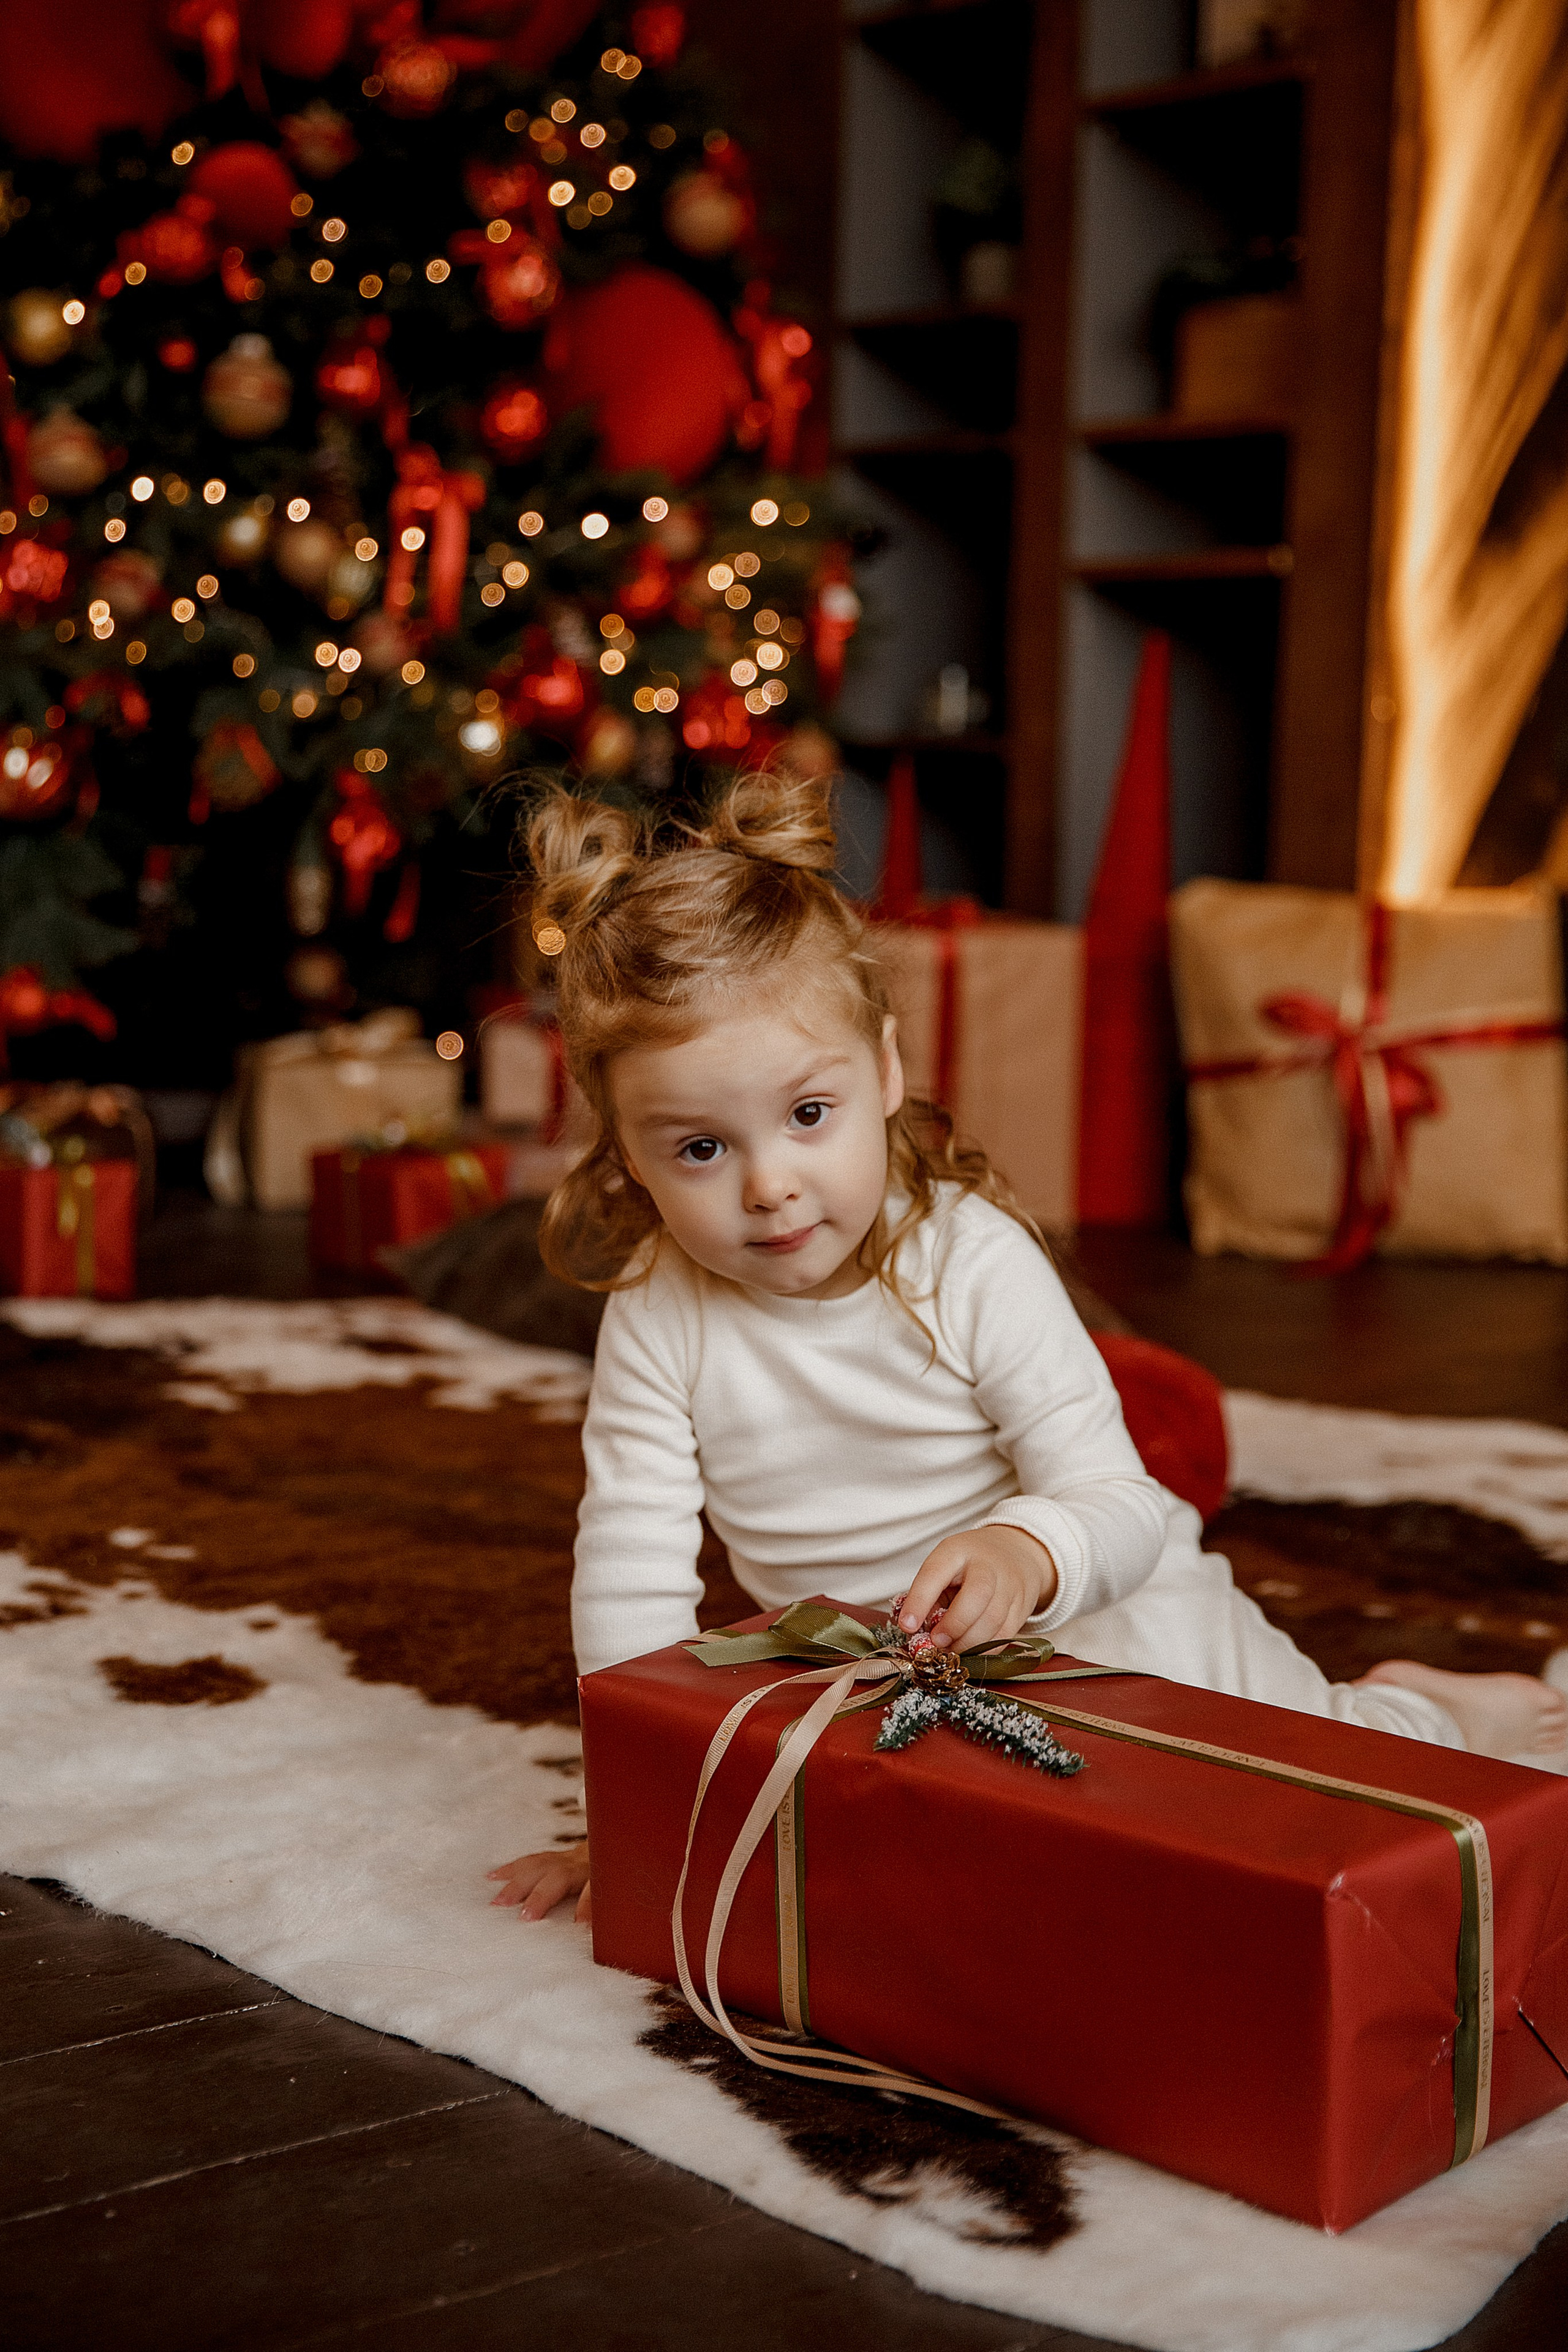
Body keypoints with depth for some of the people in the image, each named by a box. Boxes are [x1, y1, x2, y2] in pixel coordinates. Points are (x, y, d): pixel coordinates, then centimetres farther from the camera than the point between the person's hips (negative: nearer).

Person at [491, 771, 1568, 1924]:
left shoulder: (973, 1261, -21)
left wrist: (1026, 1552, -44)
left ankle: (1424, 1711, 17)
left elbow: (1118, 1504, -22)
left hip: (1098, 1622, -3)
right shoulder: (657, 1319, -13)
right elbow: (632, 1571, -11)